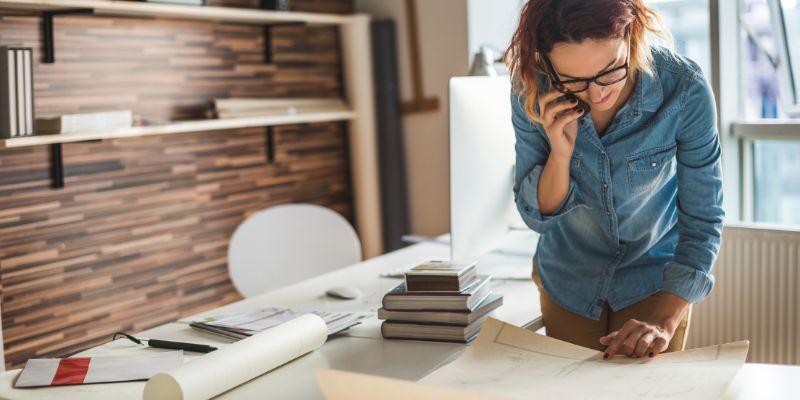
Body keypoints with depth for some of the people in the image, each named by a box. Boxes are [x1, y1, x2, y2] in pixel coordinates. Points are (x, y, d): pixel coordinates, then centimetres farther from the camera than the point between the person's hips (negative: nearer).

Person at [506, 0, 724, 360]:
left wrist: (664, 323, -29)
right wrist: (560, 153, -33)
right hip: (568, 282, 1)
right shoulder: (532, 92, -23)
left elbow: (702, 221, -19)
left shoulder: (685, 90, -27)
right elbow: (536, 218, -14)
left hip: (656, 278, -1)